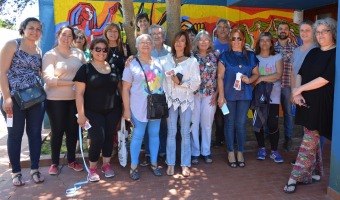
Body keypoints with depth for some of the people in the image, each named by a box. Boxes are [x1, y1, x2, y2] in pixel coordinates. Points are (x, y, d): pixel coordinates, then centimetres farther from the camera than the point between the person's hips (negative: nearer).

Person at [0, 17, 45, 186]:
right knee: (15, 134, 5)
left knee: (35, 133, 8)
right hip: (14, 98, -4)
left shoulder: (39, 51, 12)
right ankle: (16, 171, 18)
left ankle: (35, 169, 20)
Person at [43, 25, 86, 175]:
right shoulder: (50, 55, -4)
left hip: (75, 98, 3)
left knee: (73, 130, 11)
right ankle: (54, 163, 22)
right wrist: (72, 82, -20)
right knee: (57, 131, 6)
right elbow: (48, 79, -16)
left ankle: (71, 160, 27)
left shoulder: (79, 53, 6)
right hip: (56, 99, -3)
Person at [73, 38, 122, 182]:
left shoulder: (113, 68, 7)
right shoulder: (86, 69, -6)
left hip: (113, 110, 4)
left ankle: (106, 164, 27)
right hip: (93, 112, -4)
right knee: (98, 139, -9)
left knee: (109, 137, 10)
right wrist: (81, 114, -13)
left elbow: (120, 87, 16)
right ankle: (92, 168, 13)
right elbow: (79, 93, -9)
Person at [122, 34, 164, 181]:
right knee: (137, 136, 2)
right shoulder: (132, 64, -3)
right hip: (139, 107, -4)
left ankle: (154, 163, 26)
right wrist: (126, 109, -9)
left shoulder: (158, 63, 9)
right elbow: (125, 89, -5)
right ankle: (133, 167, 15)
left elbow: (163, 83, 15)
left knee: (155, 134, 11)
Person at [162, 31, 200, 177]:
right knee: (171, 132, 5)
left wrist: (181, 83, -16)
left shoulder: (192, 61, 1)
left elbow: (196, 83, -6)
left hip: (186, 100, -1)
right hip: (171, 100, 1)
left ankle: (185, 164, 13)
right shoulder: (166, 60, 5)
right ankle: (170, 163, 14)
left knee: (185, 133, 4)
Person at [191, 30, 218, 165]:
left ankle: (206, 152, 20)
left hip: (210, 94, 1)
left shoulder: (214, 57, 6)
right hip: (194, 94, -1)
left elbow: (218, 77, 5)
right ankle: (195, 152, 14)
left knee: (207, 123, 7)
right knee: (194, 123, 1)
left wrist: (216, 94, -2)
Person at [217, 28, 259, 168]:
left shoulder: (250, 56, 8)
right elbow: (220, 77, -3)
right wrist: (221, 95, -10)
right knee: (229, 123, 5)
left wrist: (250, 79, -10)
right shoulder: (225, 56, 1)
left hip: (244, 94, 2)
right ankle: (230, 152, 17)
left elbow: (256, 74, 13)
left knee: (241, 123, 3)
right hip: (229, 94, -1)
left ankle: (240, 152, 18)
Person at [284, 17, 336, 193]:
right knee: (313, 138, 13)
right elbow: (300, 73, 9)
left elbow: (326, 78, -17)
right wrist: (297, 92, -8)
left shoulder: (336, 54, -7)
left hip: (322, 104, -7)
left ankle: (296, 176, -1)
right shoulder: (313, 53, 14)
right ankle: (315, 172, 26)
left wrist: (299, 89, -13)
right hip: (307, 101, 7)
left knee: (309, 140, -5)